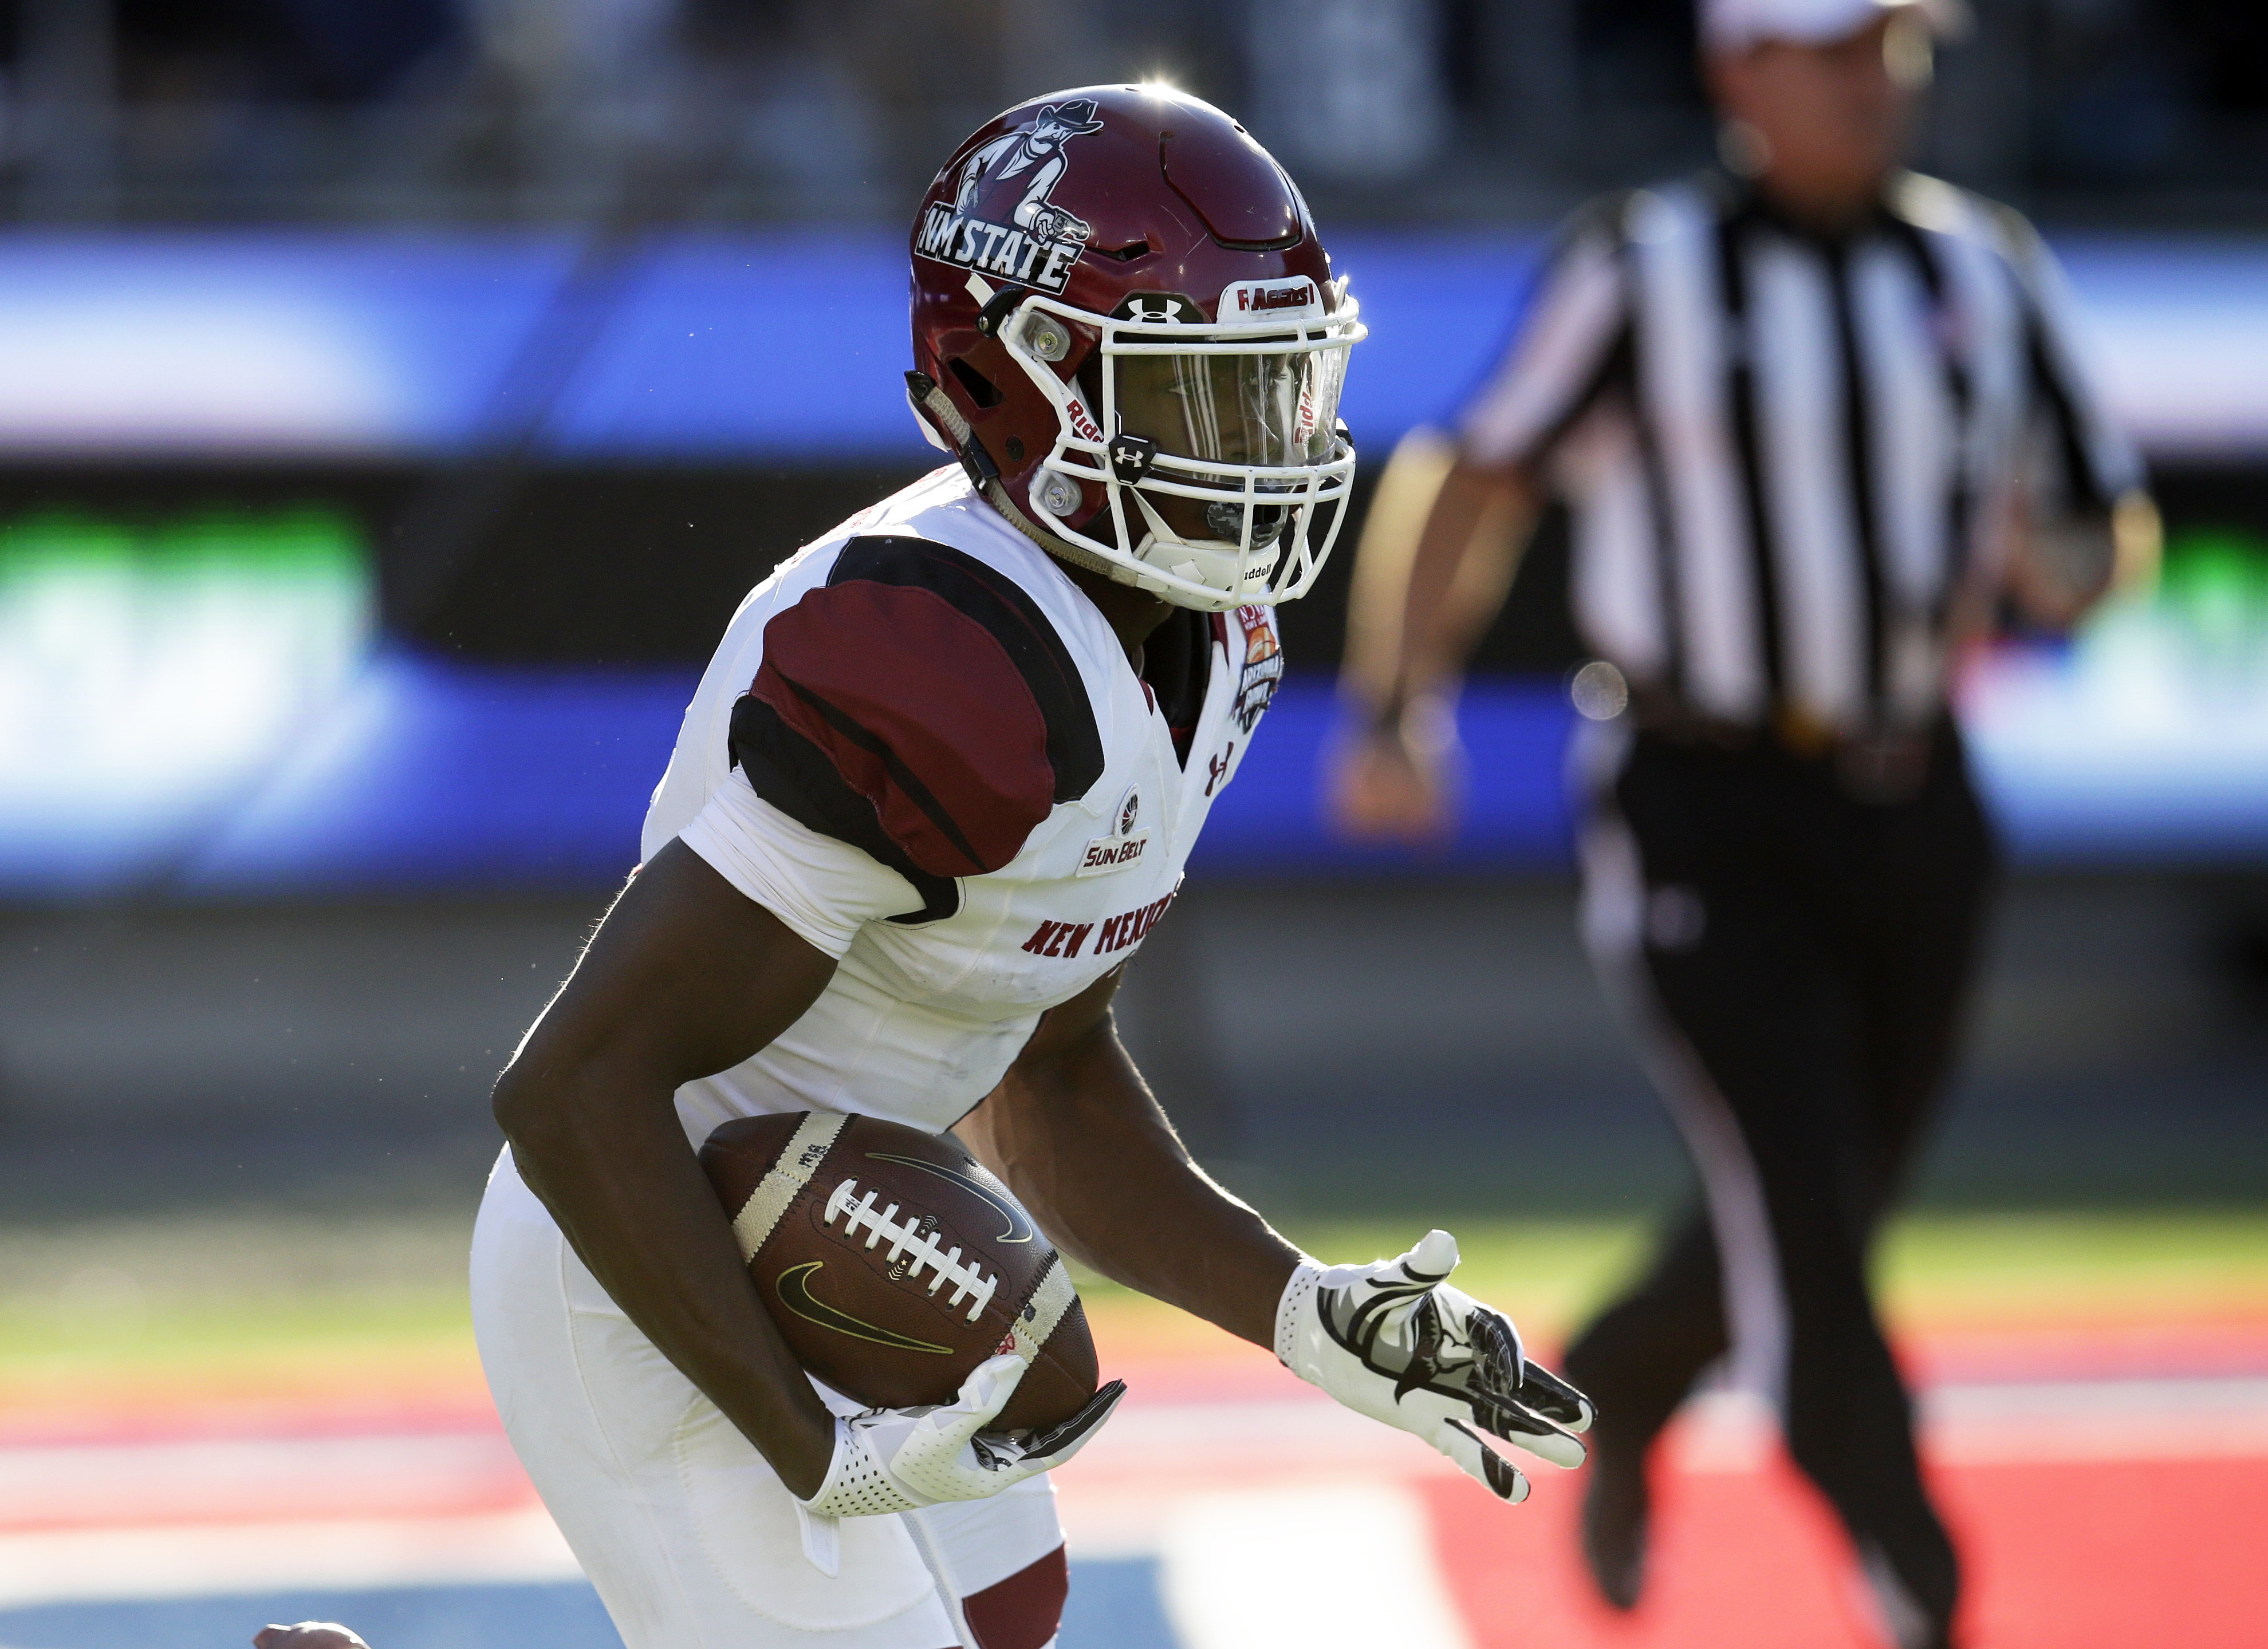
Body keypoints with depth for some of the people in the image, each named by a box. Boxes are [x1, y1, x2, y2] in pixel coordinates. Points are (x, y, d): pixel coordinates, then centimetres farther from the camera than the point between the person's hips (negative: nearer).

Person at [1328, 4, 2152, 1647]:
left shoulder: (1988, 271, 4)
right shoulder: (1641, 270, -7)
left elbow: (2109, 534, 9)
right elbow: (1473, 483, -1)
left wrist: (2042, 560, -15)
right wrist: (1399, 720, -11)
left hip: (1914, 819, 5)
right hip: (1703, 818, -5)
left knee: (1823, 1217, 16)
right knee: (1803, 1223, -14)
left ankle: (1613, 1398, 46)